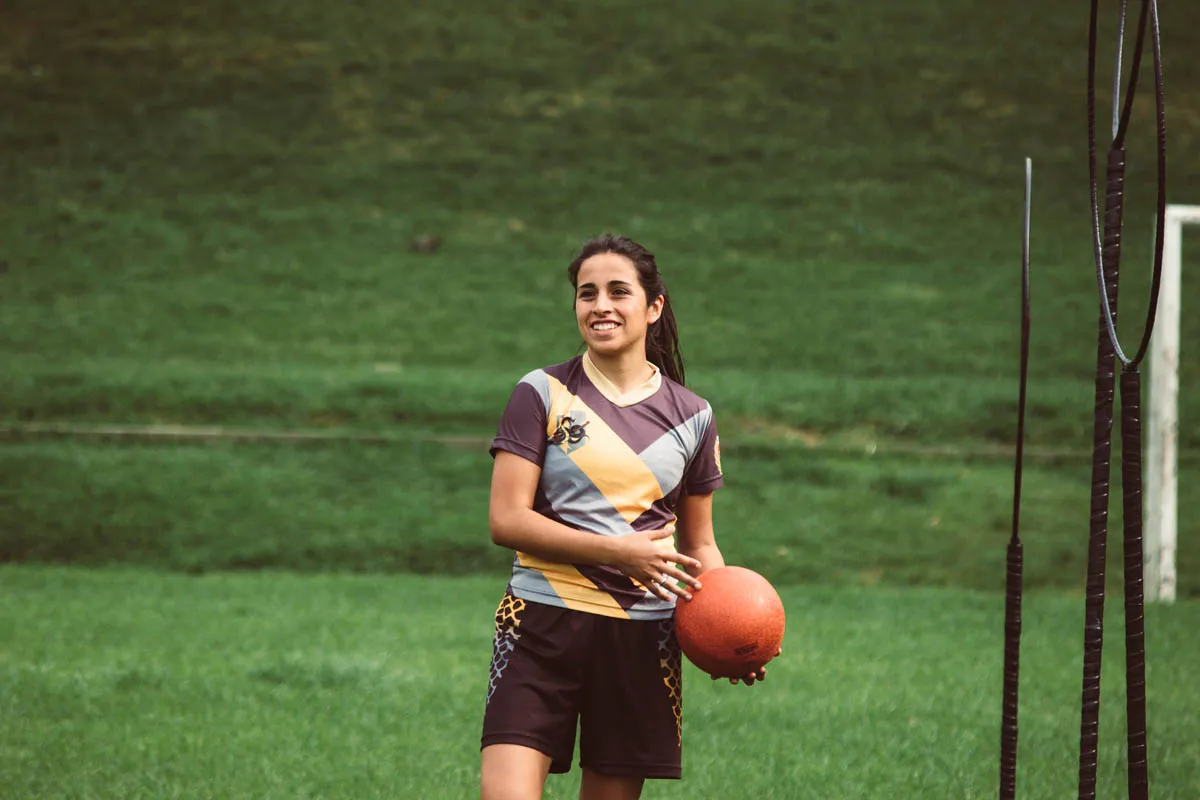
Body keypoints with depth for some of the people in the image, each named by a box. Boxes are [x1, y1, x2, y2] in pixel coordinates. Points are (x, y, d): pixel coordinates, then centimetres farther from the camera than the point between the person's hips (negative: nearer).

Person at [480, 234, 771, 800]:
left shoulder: (691, 416, 9)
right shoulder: (542, 394, 0)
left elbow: (698, 545, 17)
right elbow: (506, 520, -7)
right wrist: (620, 551, -16)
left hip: (644, 635, 3)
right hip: (542, 625, -3)